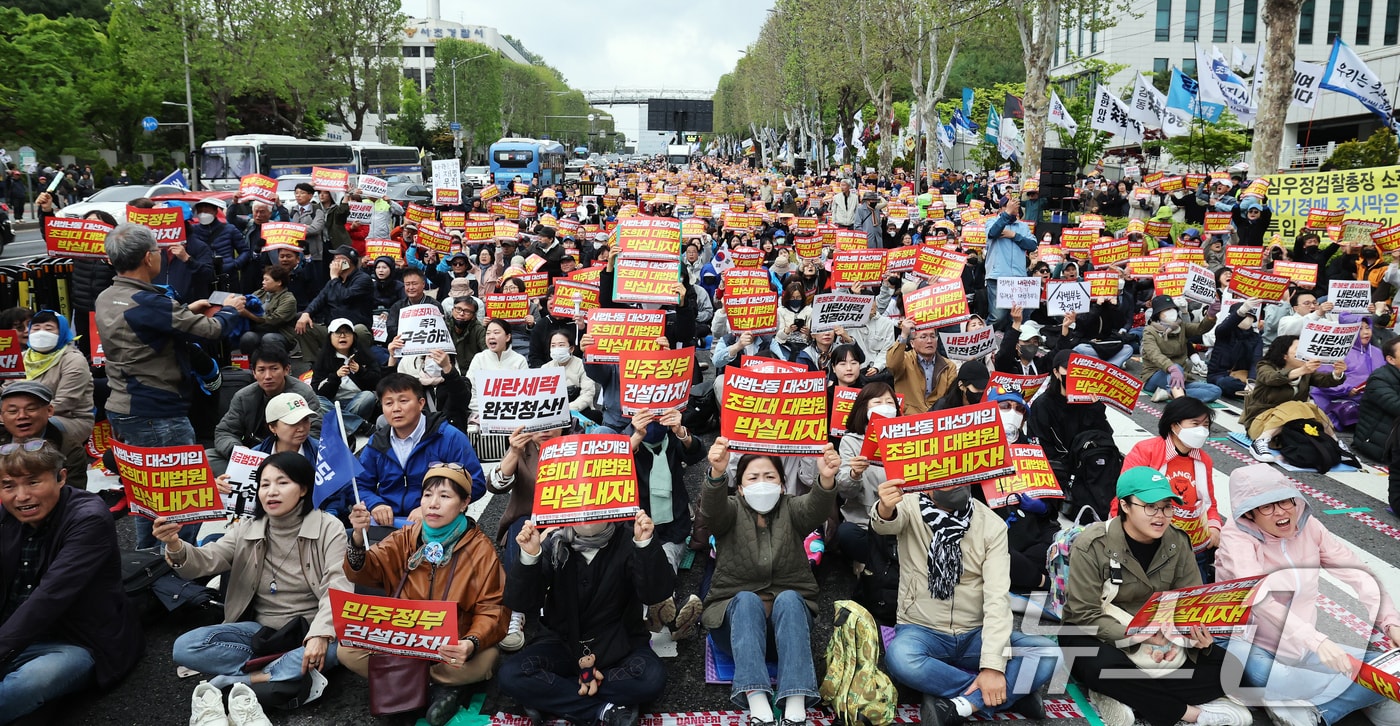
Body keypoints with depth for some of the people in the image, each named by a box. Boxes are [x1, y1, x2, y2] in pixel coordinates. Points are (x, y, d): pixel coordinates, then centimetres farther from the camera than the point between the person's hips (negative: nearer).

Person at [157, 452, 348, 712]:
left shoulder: (329, 528, -7)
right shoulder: (247, 529, 4)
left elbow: (337, 588, -17)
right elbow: (205, 562, -8)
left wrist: (320, 634, -34)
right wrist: (175, 547, -31)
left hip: (310, 629, -3)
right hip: (261, 630, 4)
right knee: (185, 647, -17)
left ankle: (244, 677, -22)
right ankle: (290, 673, -19)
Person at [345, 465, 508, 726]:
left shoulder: (480, 549, -9)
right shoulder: (406, 538, 1)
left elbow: (490, 610, -10)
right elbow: (365, 573, -7)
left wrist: (471, 644, -31)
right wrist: (358, 537, -28)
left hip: (453, 647, -3)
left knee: (483, 659, -33)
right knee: (348, 650, -20)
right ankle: (437, 686, -10)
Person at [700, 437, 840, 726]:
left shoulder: (791, 509, 5)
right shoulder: (731, 511, 2)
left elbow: (816, 507, -19)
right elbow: (711, 507, -23)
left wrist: (826, 479, -44)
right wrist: (717, 473, -47)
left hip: (789, 611, 1)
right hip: (737, 612, 0)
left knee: (788, 598, -30)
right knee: (748, 600, -31)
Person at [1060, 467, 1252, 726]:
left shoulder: (1177, 542, -4)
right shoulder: (1092, 545, -19)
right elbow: (1085, 616, -21)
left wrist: (1197, 634, -27)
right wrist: (1142, 637, -32)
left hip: (1158, 636, 6)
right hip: (1099, 637, -5)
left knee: (1228, 666, -12)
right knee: (1104, 666, -38)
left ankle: (1126, 698, -22)